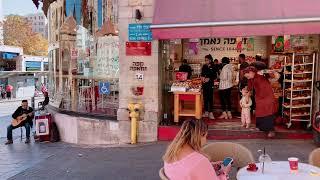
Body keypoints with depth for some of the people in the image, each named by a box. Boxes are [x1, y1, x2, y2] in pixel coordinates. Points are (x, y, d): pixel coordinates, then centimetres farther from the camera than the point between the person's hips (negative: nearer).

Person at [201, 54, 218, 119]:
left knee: (210, 98, -7)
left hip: (210, 84, -4)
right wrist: (202, 77, -5)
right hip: (204, 84, 4)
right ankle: (206, 112, 15)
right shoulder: (204, 67, 10)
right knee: (205, 98, 7)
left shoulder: (213, 67, -2)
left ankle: (210, 112, -5)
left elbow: (215, 76, -3)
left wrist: (209, 78, -17)